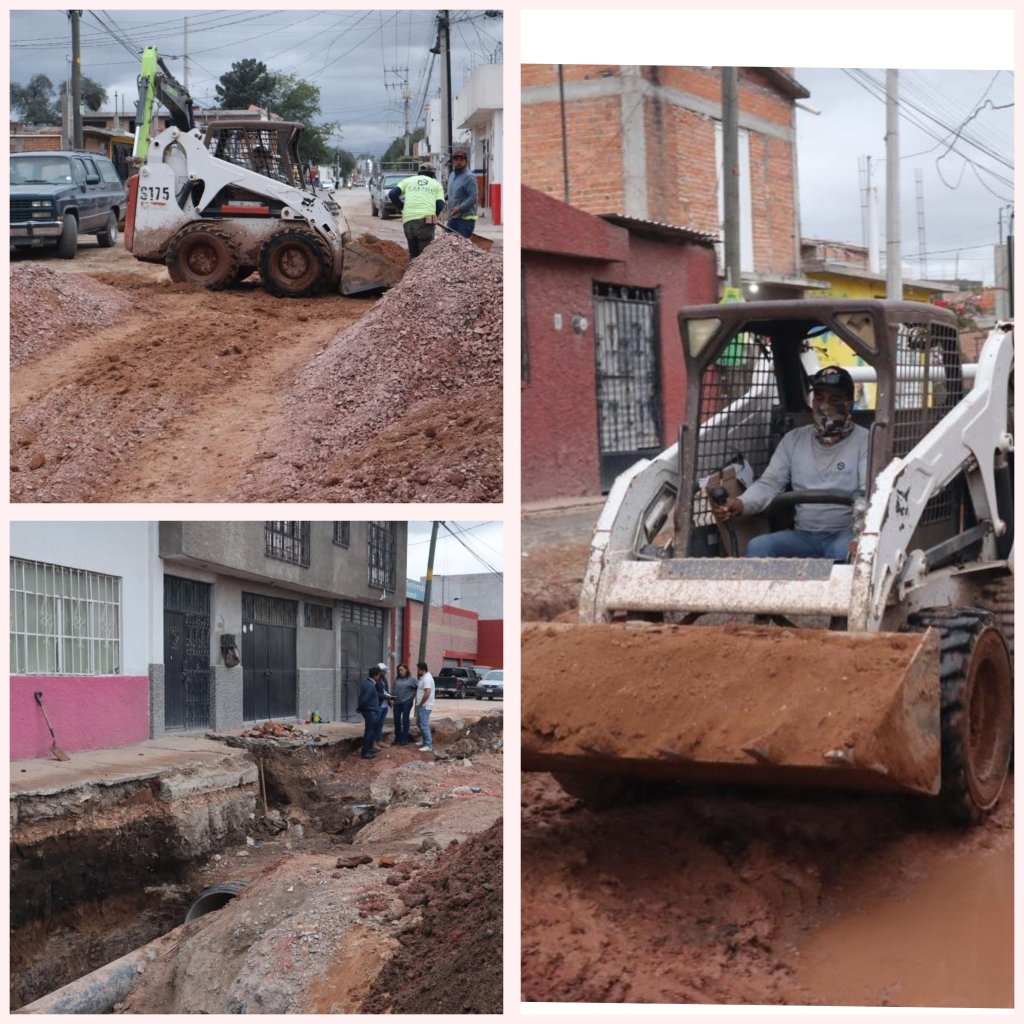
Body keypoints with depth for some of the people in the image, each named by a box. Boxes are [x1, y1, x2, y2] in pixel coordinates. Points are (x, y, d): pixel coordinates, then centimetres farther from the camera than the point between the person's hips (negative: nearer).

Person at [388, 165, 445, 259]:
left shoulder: (408, 180, 21)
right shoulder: (436, 184, 19)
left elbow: (392, 194, 8)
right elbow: (440, 205, 6)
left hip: (408, 221, 2)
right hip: (425, 222, -2)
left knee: (413, 254, 14)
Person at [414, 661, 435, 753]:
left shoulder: (427, 678, -21)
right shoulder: (423, 677, 13)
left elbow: (427, 693, -27)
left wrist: (421, 704, -18)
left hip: (424, 706, -11)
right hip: (421, 706, 11)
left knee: (424, 725, -10)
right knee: (419, 723, 20)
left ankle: (428, 746, -9)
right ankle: (426, 741, 30)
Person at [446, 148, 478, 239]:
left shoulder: (469, 177, -12)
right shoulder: (452, 175, 16)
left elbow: (473, 197, -19)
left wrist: (459, 208, -27)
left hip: (466, 219, -9)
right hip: (452, 218, 9)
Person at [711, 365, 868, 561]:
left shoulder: (864, 442, 2)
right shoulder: (794, 440, 15)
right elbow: (769, 483, 8)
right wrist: (741, 504, -16)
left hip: (845, 534, -4)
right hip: (803, 536, 4)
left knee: (844, 551, -39)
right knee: (757, 547, -24)